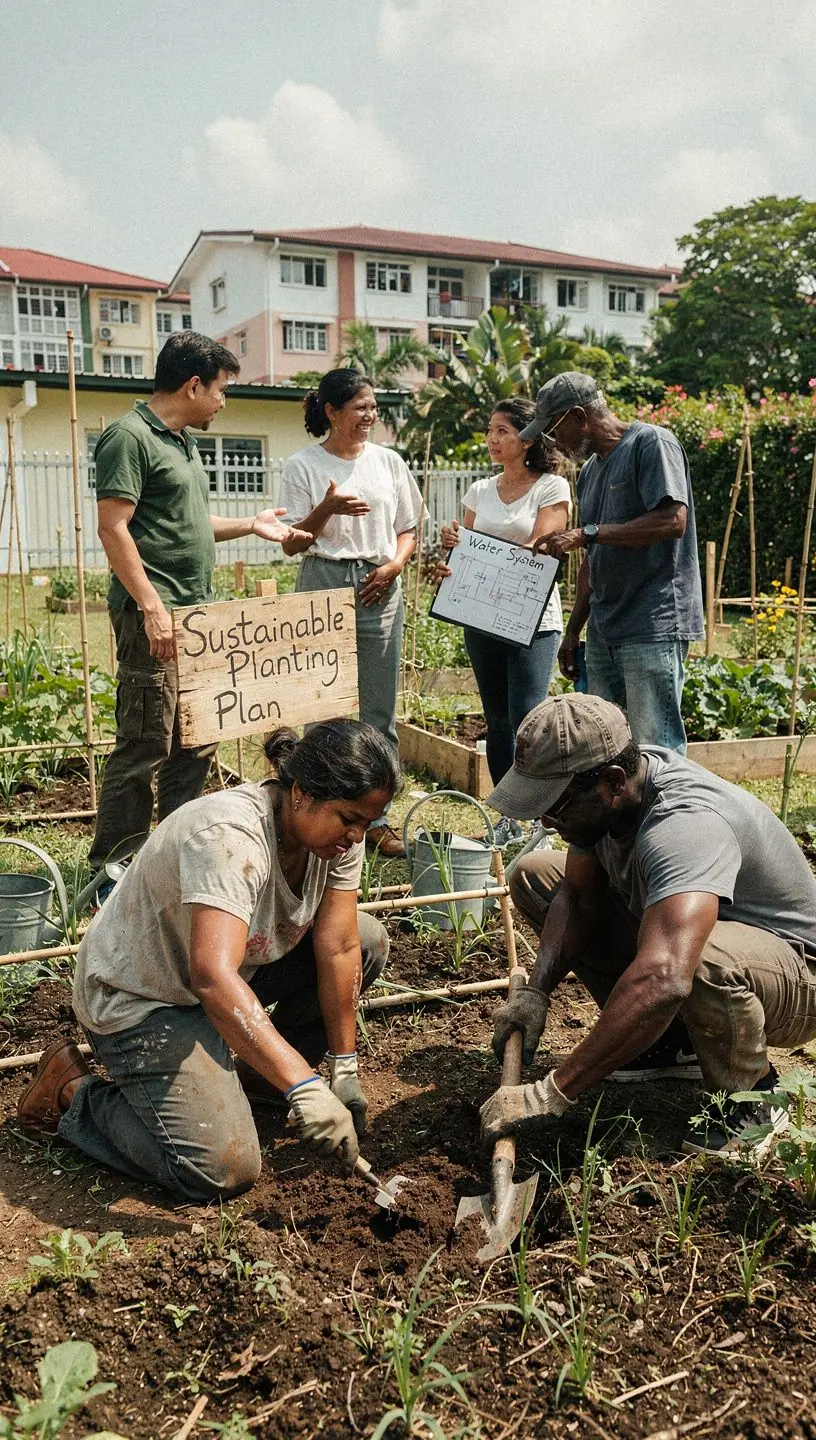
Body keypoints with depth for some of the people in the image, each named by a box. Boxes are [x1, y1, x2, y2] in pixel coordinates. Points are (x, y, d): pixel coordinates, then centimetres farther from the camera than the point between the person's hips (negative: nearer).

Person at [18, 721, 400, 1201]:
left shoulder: (339, 829, -12)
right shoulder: (230, 836, -36)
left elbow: (338, 947, -11)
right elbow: (213, 977, -46)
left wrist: (343, 1067, -11)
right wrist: (303, 1086, -49)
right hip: (142, 998, -8)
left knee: (369, 941, -4)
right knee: (223, 1170, -19)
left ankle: (265, 1066, 14)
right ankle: (73, 1092, 3)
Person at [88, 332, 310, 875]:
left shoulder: (183, 441, 20)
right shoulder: (130, 437, -9)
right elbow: (113, 528, -16)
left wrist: (250, 525, 22)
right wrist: (152, 606, -22)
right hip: (154, 615, -10)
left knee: (196, 743, 12)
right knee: (144, 745, -7)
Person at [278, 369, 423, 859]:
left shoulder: (389, 461, 11)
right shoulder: (303, 465, 2)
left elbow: (408, 529, 16)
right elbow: (291, 544, 0)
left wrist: (395, 565, -3)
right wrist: (327, 509, -16)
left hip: (380, 588, 3)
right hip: (324, 584, -3)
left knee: (380, 708, 3)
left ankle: (376, 818, 11)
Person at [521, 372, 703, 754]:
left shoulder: (651, 443, -6)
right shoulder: (590, 471, 19)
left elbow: (673, 520, -19)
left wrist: (587, 533, -18)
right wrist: (572, 631, 18)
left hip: (654, 626, -8)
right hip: (603, 629, 9)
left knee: (656, 748, -7)